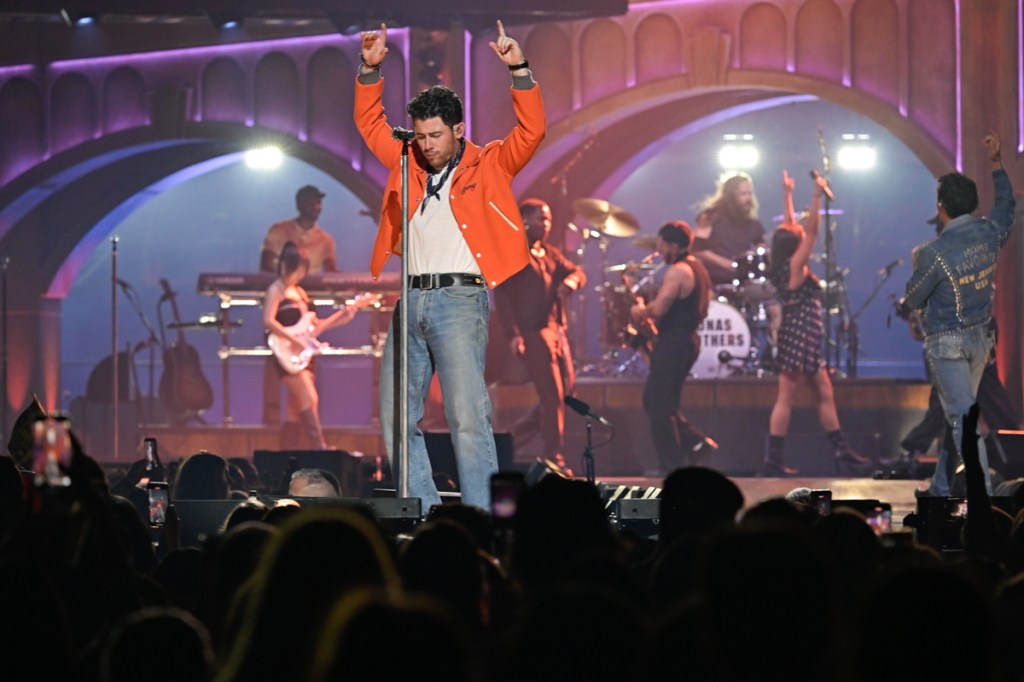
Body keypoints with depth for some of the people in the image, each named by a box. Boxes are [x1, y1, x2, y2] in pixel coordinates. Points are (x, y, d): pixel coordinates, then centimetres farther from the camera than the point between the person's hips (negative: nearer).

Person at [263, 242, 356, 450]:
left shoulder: (299, 292, 20)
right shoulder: (276, 290, -6)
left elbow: (312, 326, 20)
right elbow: (269, 321, -20)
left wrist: (339, 318, 8)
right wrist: (294, 339, -23)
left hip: (302, 354, 9)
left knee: (296, 409, 7)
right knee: (310, 400, -16)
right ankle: (320, 449, -19)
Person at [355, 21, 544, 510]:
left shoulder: (487, 165, 7)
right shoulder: (406, 164, 19)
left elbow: (530, 131, -4)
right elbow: (370, 122, 24)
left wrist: (519, 70, -13)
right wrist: (371, 70, 11)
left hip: (459, 297, -6)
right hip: (411, 299, 6)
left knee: (467, 415, -15)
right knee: (396, 417, 3)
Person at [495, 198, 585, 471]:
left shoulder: (549, 252, 19)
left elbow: (577, 272, 17)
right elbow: (502, 295, -11)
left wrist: (571, 280, -9)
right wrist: (513, 334, -20)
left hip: (556, 329, 8)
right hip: (533, 332, -8)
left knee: (567, 390, 9)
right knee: (553, 397, -9)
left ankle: (513, 437, 21)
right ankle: (555, 459, -3)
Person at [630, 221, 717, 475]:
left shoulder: (677, 271, -17)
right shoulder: (700, 270, 15)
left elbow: (657, 309, -24)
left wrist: (640, 312, -1)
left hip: (673, 341, -10)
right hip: (689, 338, 10)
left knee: (658, 405, -3)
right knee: (659, 402, 17)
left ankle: (672, 465, -1)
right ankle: (696, 442, 9)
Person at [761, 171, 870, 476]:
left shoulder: (785, 267, 8)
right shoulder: (795, 268, -14)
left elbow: (792, 228, 18)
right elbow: (811, 231, -20)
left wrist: (788, 194, 21)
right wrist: (817, 196, -20)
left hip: (803, 339, 10)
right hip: (799, 339, -10)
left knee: (824, 394, 11)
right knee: (785, 399, -6)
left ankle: (842, 451, 13)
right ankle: (773, 460, -3)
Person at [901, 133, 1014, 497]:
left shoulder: (934, 253, -22)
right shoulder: (989, 233, -5)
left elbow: (912, 300, -9)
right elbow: (1005, 205, 19)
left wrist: (906, 303, 15)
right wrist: (996, 163, 26)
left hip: (946, 343, -7)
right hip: (981, 337, 7)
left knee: (963, 418, -8)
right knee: (955, 414, 18)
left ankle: (984, 497, -14)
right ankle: (942, 487, 27)